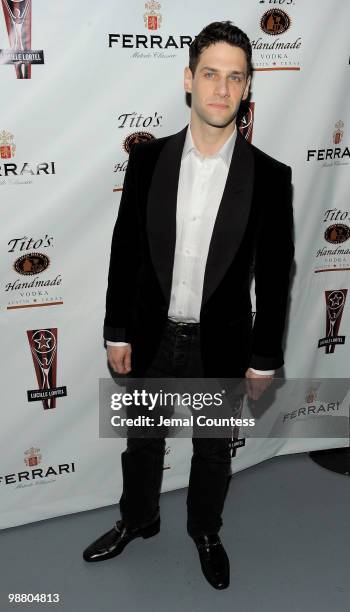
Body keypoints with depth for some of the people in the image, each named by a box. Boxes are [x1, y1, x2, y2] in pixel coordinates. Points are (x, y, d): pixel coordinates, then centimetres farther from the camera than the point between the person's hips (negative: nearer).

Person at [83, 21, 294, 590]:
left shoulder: (269, 176, -11)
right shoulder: (147, 158, -7)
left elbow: (274, 275, -6)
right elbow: (125, 249, -1)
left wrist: (264, 359, -3)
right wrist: (117, 332, 0)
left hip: (221, 345, -1)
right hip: (151, 338, 2)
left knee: (213, 450, 19)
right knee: (142, 440, 21)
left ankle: (205, 530, 46)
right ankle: (137, 520, 48)